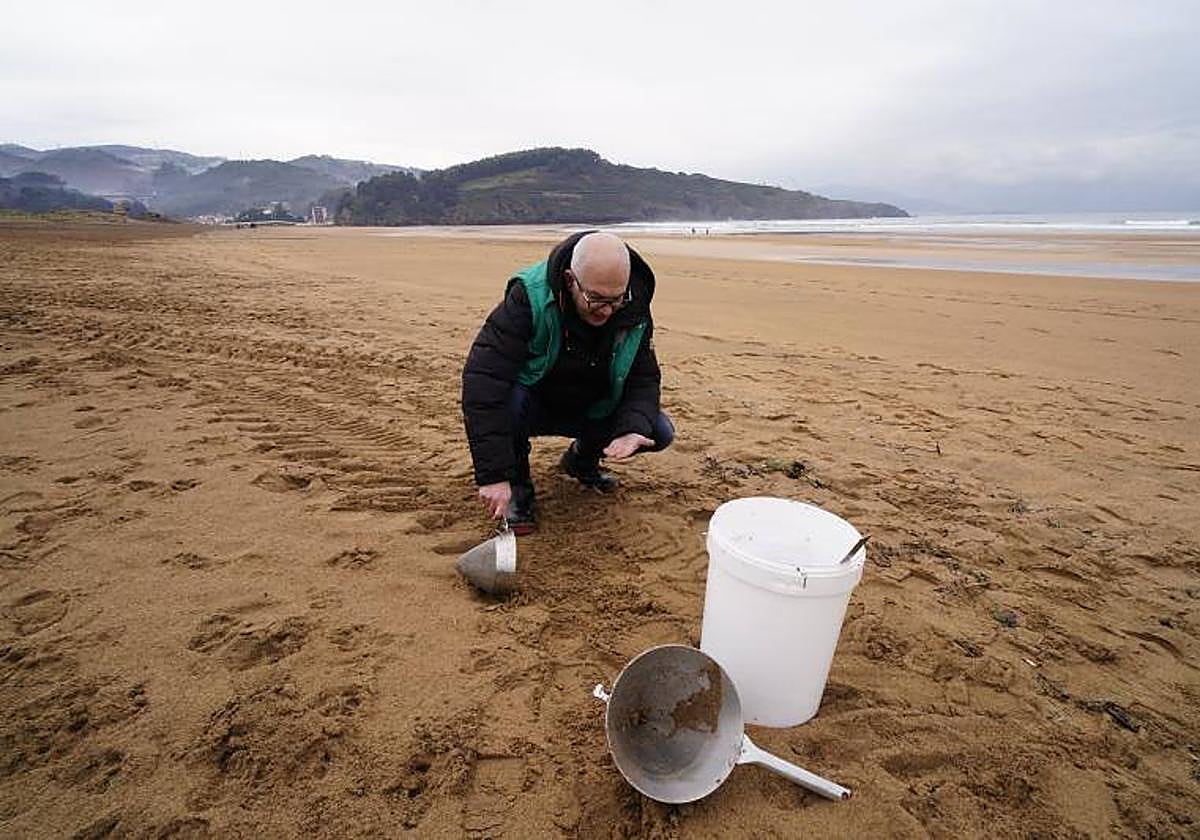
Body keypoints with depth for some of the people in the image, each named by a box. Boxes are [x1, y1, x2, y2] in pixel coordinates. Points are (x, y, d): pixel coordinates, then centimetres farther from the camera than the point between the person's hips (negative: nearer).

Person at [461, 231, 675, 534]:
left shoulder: (634, 312, -15)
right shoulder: (529, 297, -30)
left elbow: (644, 378, -8)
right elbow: (484, 378, -38)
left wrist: (633, 428, -32)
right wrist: (493, 475, -43)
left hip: (592, 411, 4)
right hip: (533, 403, -4)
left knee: (660, 433, -15)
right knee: (508, 399, -38)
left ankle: (582, 459, 14)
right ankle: (518, 483, -7)